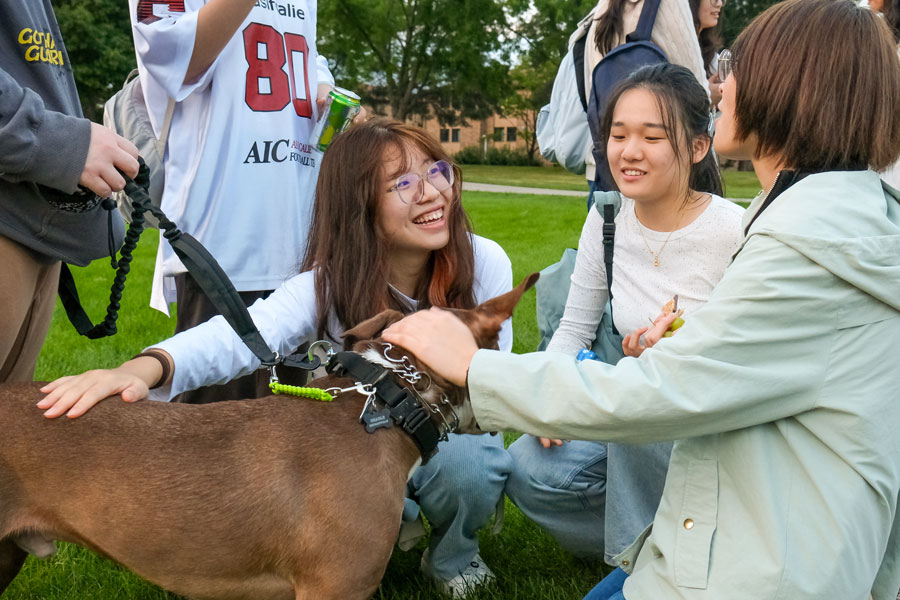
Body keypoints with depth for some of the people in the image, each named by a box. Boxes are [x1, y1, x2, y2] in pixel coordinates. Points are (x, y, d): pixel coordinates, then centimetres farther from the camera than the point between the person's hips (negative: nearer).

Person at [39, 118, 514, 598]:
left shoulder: (485, 263, -17)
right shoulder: (329, 284, -21)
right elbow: (242, 333, -39)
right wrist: (143, 369, -59)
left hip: (453, 436, 0)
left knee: (464, 461, -34)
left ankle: (452, 557, 1)